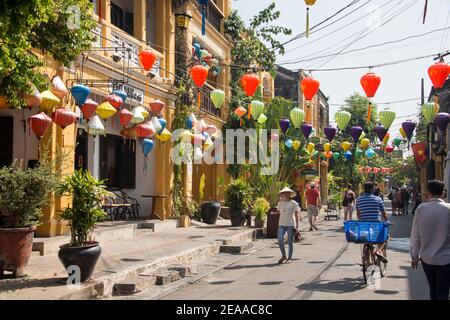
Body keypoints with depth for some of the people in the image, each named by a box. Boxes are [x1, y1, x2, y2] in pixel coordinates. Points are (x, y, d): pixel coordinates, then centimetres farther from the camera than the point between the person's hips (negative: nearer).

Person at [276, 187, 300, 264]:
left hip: (291, 225, -2)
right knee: (280, 240, -10)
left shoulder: (293, 203, -1)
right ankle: (283, 256, 11)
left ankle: (289, 258, 16)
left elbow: (296, 215, 1)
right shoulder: (280, 203, 8)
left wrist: (297, 226, -2)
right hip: (281, 224, 2)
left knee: (290, 242, 1)